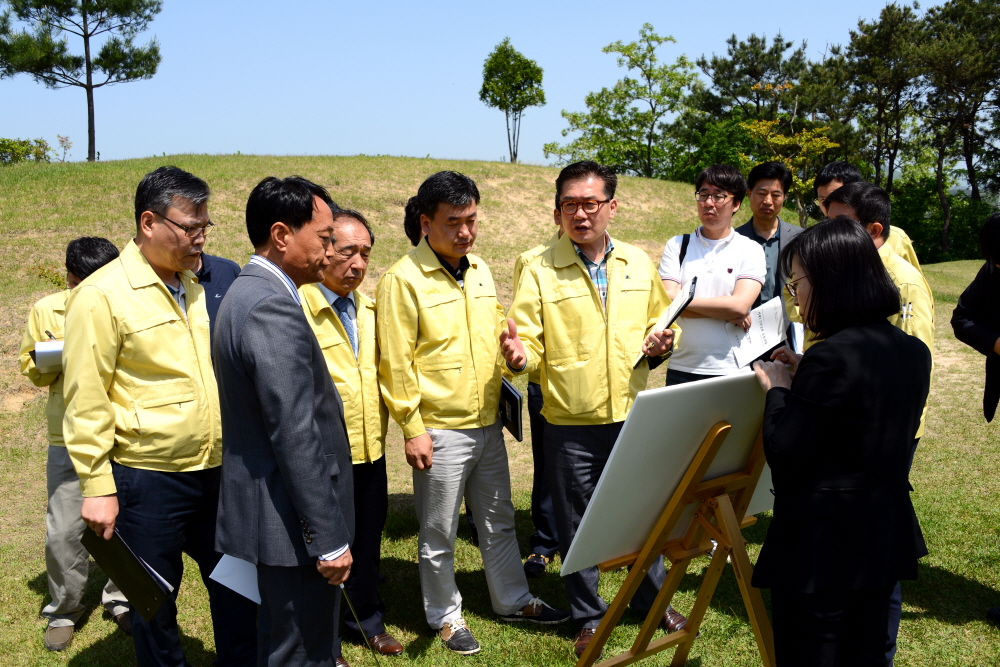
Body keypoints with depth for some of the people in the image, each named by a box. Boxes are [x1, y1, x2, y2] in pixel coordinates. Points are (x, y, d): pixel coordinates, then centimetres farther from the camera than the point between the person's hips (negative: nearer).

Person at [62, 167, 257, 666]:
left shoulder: (196, 288, 9)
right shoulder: (102, 296, -11)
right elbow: (86, 402, -11)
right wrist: (97, 488, -12)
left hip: (214, 472, 6)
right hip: (147, 480, -6)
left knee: (236, 588, 15)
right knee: (155, 603, 11)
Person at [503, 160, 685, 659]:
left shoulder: (638, 263, 6)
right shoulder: (539, 271, -6)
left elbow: (660, 320, 17)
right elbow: (530, 343, -10)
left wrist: (661, 340, -4)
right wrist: (518, 354, -32)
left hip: (633, 416, 3)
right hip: (571, 425, -3)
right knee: (576, 523, 10)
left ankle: (652, 597, 41)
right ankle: (588, 617, 30)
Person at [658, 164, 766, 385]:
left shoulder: (751, 250, 2)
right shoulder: (677, 246, 6)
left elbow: (739, 306, -13)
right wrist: (727, 313, -9)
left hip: (732, 371, -1)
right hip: (682, 370, 1)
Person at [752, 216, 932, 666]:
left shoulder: (832, 357, -23)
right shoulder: (913, 352, 4)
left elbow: (783, 458, -20)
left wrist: (778, 389, -6)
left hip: (821, 549, -8)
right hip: (885, 540, 8)